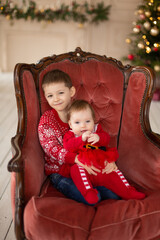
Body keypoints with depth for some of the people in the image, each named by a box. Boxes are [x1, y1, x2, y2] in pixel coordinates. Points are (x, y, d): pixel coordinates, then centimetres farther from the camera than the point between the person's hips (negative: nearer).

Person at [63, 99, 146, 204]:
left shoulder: (97, 129, 13)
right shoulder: (70, 135, 5)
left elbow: (107, 138, -3)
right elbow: (68, 146, -15)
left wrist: (98, 137, -26)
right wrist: (81, 139, -28)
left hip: (102, 166, 3)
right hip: (82, 166, -3)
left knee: (114, 172, -11)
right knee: (76, 169, -32)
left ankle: (128, 192, -1)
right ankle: (88, 191, -39)